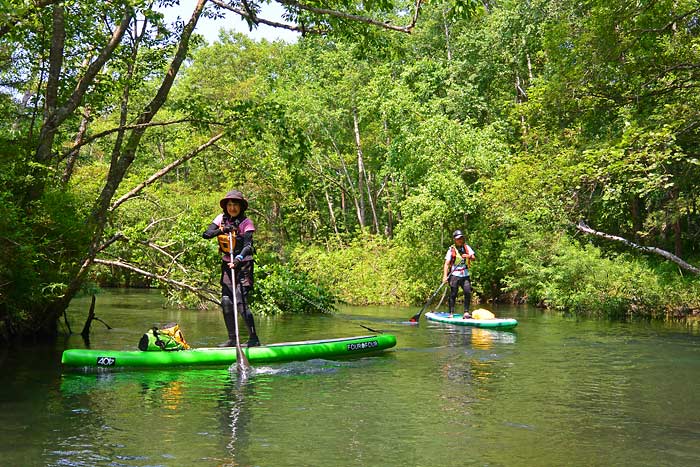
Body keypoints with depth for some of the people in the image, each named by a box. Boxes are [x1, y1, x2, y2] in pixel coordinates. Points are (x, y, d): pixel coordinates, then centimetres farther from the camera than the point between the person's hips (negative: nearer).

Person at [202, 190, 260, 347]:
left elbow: (248, 245, -24)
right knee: (226, 301, 2)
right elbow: (206, 234, -9)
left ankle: (254, 338, -3)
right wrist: (222, 230, -24)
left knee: (240, 301, -14)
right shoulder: (221, 219, 3)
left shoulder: (246, 223, -11)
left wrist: (238, 259, -41)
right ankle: (232, 339, 14)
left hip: (243, 264, -5)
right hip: (227, 264, 5)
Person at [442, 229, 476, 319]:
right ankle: (451, 313, 4)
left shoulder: (466, 247, 9)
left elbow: (474, 258, 6)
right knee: (453, 294, -2)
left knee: (468, 293, -8)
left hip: (465, 275, 3)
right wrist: (445, 276, -17)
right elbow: (447, 263, -7)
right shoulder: (451, 249, -3)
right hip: (454, 275, -3)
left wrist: (469, 256, -18)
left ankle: (466, 312, -1)